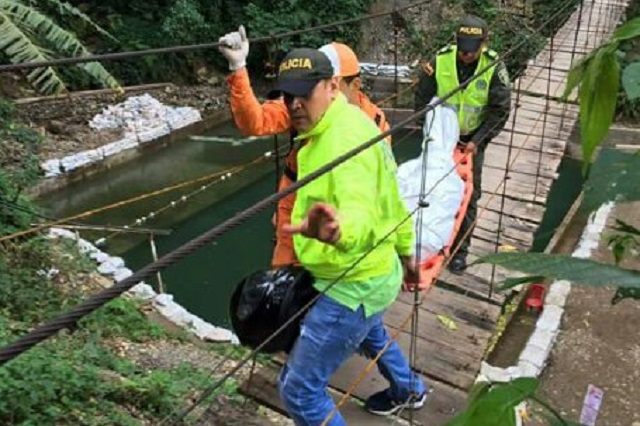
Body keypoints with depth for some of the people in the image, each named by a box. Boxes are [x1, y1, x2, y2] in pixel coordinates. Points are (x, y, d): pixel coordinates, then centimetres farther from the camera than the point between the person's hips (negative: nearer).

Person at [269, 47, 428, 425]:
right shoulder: (349, 124, 5)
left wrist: (339, 230, -68)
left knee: (298, 389, 0)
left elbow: (361, 215, -44)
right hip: (376, 270, 11)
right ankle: (409, 390, 67)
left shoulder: (345, 140, -26)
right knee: (369, 334, 39)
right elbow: (391, 202, 13)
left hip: (354, 285, -11)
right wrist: (406, 253, 23)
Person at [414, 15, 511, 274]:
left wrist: (477, 141, -17)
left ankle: (460, 250, 16)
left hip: (472, 141, -1)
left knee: (468, 196, 3)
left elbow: (500, 111, -10)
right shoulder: (440, 60, -13)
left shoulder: (494, 67, -14)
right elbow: (422, 99, -2)